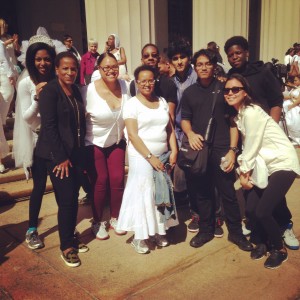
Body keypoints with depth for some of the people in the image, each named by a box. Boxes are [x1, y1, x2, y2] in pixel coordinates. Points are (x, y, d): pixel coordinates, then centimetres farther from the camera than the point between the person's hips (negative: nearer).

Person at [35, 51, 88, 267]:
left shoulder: (76, 91, 11)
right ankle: (66, 246, 11)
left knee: (73, 198, 10)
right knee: (66, 200, -5)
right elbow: (49, 127, -15)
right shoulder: (50, 91, -10)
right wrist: (61, 158, -16)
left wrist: (80, 154, 9)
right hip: (57, 155, -6)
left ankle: (71, 238, 27)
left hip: (75, 153, 7)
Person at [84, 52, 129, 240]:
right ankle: (98, 221, 23)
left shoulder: (125, 86, -9)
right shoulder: (90, 90, -19)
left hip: (116, 142, 3)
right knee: (100, 182, 0)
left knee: (118, 180, 1)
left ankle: (115, 218, 24)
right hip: (94, 143, -3)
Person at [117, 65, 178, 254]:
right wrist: (150, 157, -17)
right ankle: (139, 236, 13)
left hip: (163, 156, 5)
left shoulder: (162, 102, 11)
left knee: (161, 193, 8)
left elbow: (170, 128, 11)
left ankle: (157, 231, 23)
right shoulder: (132, 104, -5)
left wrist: (174, 151, -2)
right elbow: (133, 135, -13)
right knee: (142, 194, 0)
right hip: (141, 156, -5)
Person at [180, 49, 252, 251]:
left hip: (222, 149, -2)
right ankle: (206, 230, 27)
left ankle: (236, 232, 20)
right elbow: (185, 119, 13)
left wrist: (233, 148, -7)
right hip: (199, 149, 3)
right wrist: (190, 133, -10)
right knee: (202, 192, 11)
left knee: (228, 192, 3)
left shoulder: (224, 88, 2)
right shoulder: (189, 92, 10)